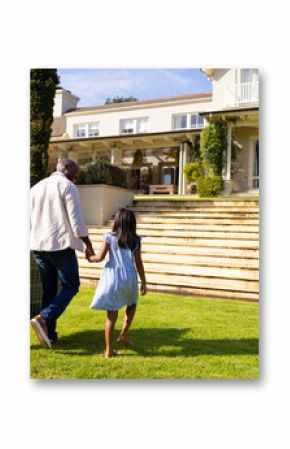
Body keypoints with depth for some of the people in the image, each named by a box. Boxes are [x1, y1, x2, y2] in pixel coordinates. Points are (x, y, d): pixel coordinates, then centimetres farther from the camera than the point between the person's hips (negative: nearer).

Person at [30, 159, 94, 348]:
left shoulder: (36, 187, 15)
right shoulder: (68, 187, -6)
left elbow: (28, 220, 14)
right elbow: (77, 221, -13)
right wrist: (89, 246, -4)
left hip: (38, 246, 7)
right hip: (61, 245, -7)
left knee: (49, 289, 14)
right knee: (71, 286, 5)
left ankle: (49, 334, 16)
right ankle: (43, 319, -14)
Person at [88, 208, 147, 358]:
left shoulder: (110, 237, -2)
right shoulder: (135, 240, 2)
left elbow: (100, 257, -6)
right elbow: (138, 263, 3)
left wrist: (90, 258, 16)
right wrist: (143, 282, 12)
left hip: (112, 277, -1)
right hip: (129, 277, 1)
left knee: (111, 315, 4)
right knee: (132, 304, 29)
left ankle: (109, 350, 9)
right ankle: (124, 333, 16)